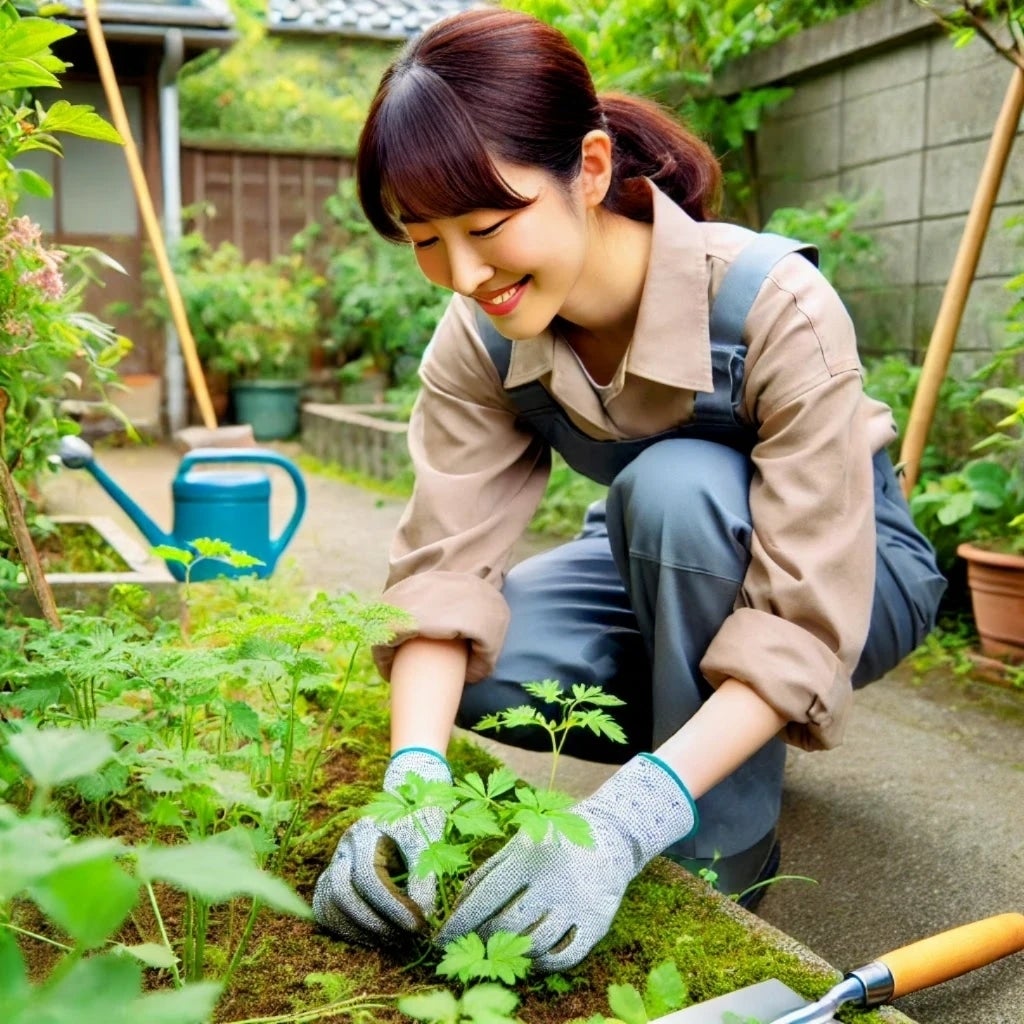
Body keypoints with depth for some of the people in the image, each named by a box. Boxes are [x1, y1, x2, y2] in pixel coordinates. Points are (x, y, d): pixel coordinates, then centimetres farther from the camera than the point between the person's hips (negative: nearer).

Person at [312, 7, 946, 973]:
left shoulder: (775, 306, -33)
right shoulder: (478, 339, -18)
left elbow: (807, 624, -35)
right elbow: (443, 565, -24)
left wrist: (623, 819, -46)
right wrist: (412, 779, -41)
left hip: (849, 571, -4)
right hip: (663, 568, 5)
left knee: (676, 484, -36)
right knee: (470, 671, -22)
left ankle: (724, 857, -16)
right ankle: (725, 738, 5)